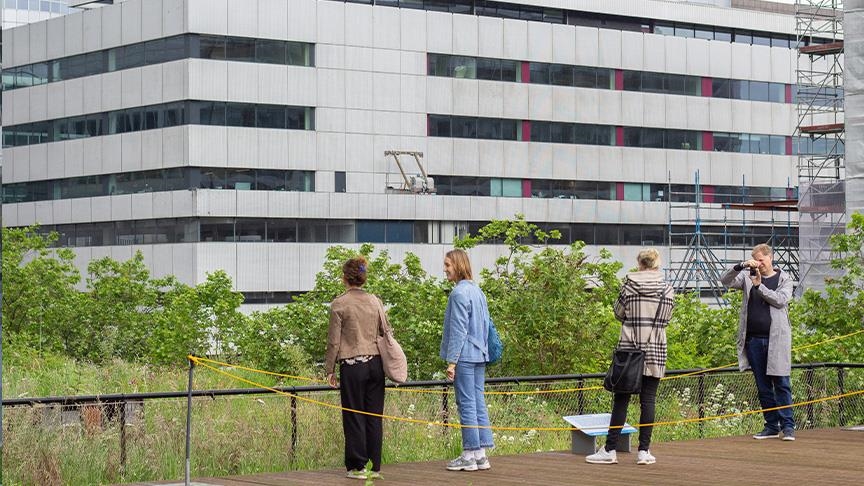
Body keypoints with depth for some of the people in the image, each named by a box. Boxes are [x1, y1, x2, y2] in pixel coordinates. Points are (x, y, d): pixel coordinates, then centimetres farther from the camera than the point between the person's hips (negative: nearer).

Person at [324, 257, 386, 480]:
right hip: (375, 364, 4)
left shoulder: (339, 304, -6)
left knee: (354, 417, 3)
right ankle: (375, 466, 11)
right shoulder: (375, 302, 7)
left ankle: (358, 466, 5)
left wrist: (329, 369, 3)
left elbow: (334, 341, -5)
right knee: (374, 417, 8)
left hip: (352, 366, -4)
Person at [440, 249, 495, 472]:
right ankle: (481, 454, 11)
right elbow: (485, 325, 18)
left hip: (464, 356, -9)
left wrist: (452, 361, -14)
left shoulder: (459, 293, -14)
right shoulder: (477, 291, 13)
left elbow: (458, 330, -16)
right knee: (479, 403, 9)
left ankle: (470, 455, -1)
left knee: (466, 404, -4)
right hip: (479, 355, 9)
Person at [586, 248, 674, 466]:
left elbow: (619, 313, 5)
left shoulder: (629, 285, -3)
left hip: (629, 347, -1)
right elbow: (666, 318, 9)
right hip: (655, 350, 1)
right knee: (648, 399, 4)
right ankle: (644, 451, 3)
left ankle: (610, 450, 2)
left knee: (621, 399, 2)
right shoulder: (667, 289, 1)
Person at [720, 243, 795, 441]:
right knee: (763, 386, 7)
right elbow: (726, 281, -2)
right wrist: (741, 266, -15)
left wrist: (759, 286, -13)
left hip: (776, 339, -3)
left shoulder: (784, 279, 5)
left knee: (781, 384, -4)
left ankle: (788, 426, -2)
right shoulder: (748, 277, 10)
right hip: (753, 339, 3)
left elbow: (781, 300, -10)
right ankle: (771, 426, 14)